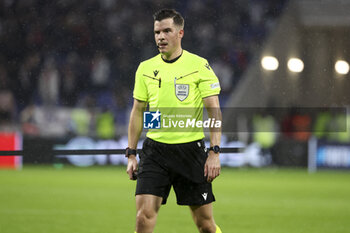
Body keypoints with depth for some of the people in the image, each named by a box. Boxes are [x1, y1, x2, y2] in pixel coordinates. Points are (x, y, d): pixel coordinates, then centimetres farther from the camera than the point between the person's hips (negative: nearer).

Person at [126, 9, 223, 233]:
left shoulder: (199, 65, -3)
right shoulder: (145, 68, 8)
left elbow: (214, 111, -5)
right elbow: (138, 112, 15)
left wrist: (214, 152, -13)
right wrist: (131, 154, 10)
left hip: (191, 149, -2)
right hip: (155, 150, 2)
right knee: (144, 215, -12)